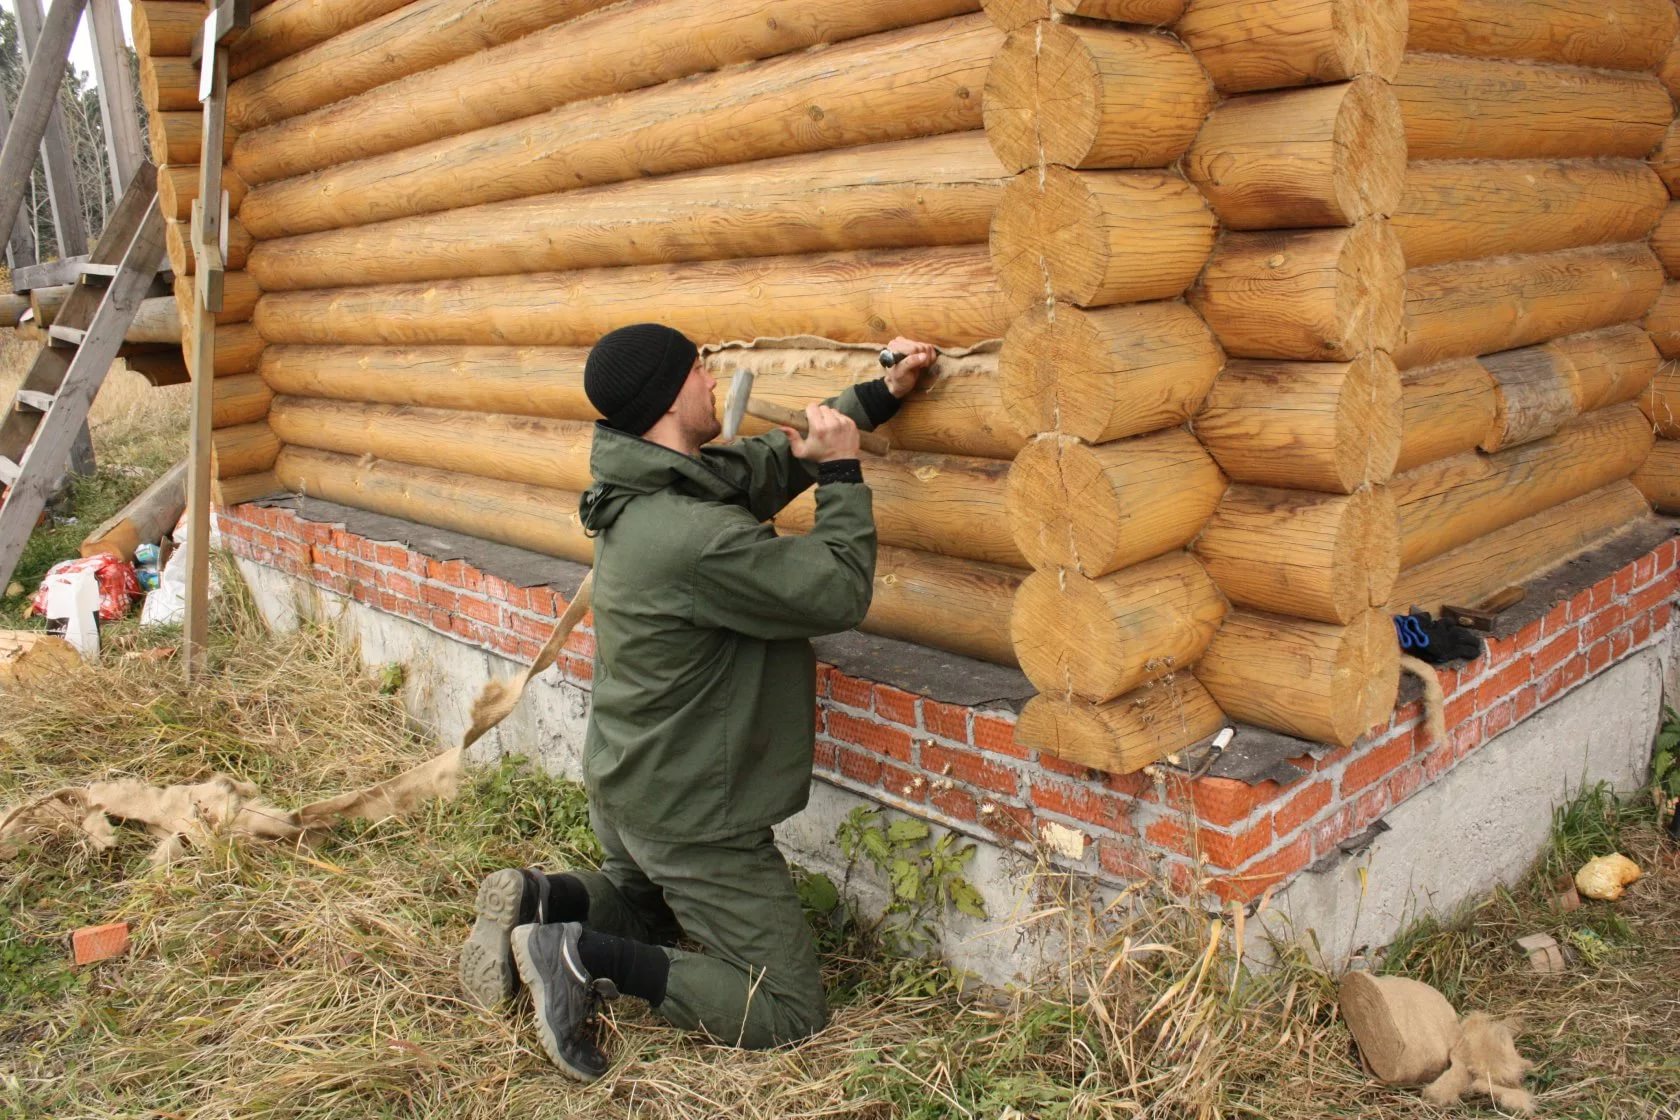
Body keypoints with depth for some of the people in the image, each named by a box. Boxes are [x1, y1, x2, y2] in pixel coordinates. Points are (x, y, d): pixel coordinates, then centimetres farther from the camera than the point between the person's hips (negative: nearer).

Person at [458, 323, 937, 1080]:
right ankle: (588, 959, -7)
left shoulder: (646, 483, -2)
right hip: (692, 815, -9)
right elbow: (839, 592, -23)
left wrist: (883, 394, 8)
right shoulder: (698, 538, -32)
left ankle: (535, 901, 10)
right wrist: (843, 472, -13)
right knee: (788, 1012, 2)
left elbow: (776, 457, 10)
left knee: (642, 907, 38)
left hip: (627, 784, 9)